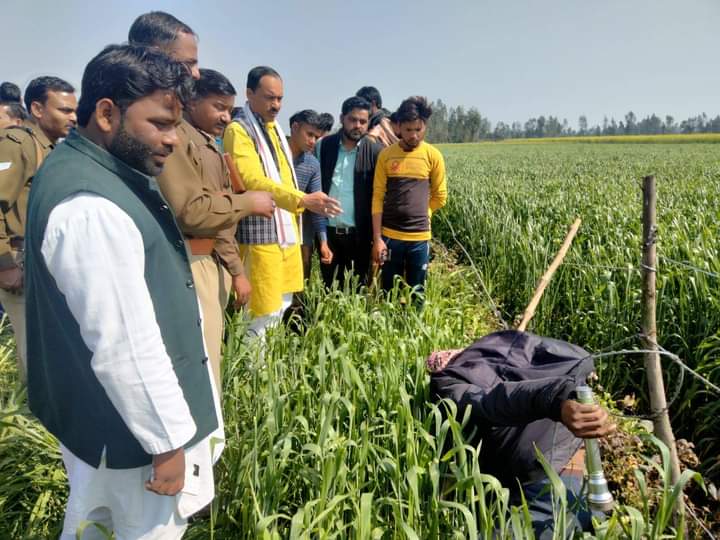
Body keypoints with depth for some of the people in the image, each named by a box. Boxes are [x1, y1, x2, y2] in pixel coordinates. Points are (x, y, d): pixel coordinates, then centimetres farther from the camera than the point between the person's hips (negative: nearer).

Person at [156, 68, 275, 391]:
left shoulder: (210, 147, 18)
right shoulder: (177, 140, -13)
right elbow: (189, 211, -23)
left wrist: (236, 270, 13)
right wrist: (247, 202, -11)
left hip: (214, 261, 10)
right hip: (189, 264, -10)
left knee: (209, 356, 17)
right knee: (201, 363, -5)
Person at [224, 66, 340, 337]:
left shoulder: (274, 128, 17)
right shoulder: (238, 130, -11)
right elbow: (253, 181, -26)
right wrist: (303, 200, -35)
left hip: (287, 229, 9)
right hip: (259, 232, -9)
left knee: (283, 305, 15)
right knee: (263, 312, -5)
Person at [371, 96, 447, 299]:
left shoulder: (433, 155, 0)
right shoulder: (386, 155, -1)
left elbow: (440, 197, 8)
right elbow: (378, 197, -2)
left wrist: (419, 216, 5)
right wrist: (377, 238, -6)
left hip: (420, 237, 0)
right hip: (390, 236, 0)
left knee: (417, 294, 9)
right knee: (390, 292, 10)